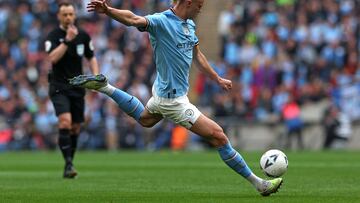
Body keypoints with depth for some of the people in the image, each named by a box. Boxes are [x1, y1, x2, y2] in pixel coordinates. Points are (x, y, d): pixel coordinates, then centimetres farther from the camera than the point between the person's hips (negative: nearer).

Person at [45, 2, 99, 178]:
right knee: (65, 121, -23)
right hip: (59, 86, -4)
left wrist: (96, 76, 1)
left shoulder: (83, 36, 5)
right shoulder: (53, 36, -8)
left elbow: (91, 58, 16)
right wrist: (67, 40, -29)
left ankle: (69, 164, 21)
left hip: (77, 87, 5)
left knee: (75, 127, 7)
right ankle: (68, 164, -22)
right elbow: (53, 58, -24)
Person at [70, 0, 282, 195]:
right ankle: (258, 183, 3)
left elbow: (197, 54, 18)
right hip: (173, 99, -10)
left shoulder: (190, 25, 3)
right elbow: (133, 19, -40)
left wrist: (218, 79, 25)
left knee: (145, 119, 39)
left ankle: (104, 86, 38)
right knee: (218, 136, -6)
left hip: (164, 90, 10)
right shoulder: (161, 21, -24)